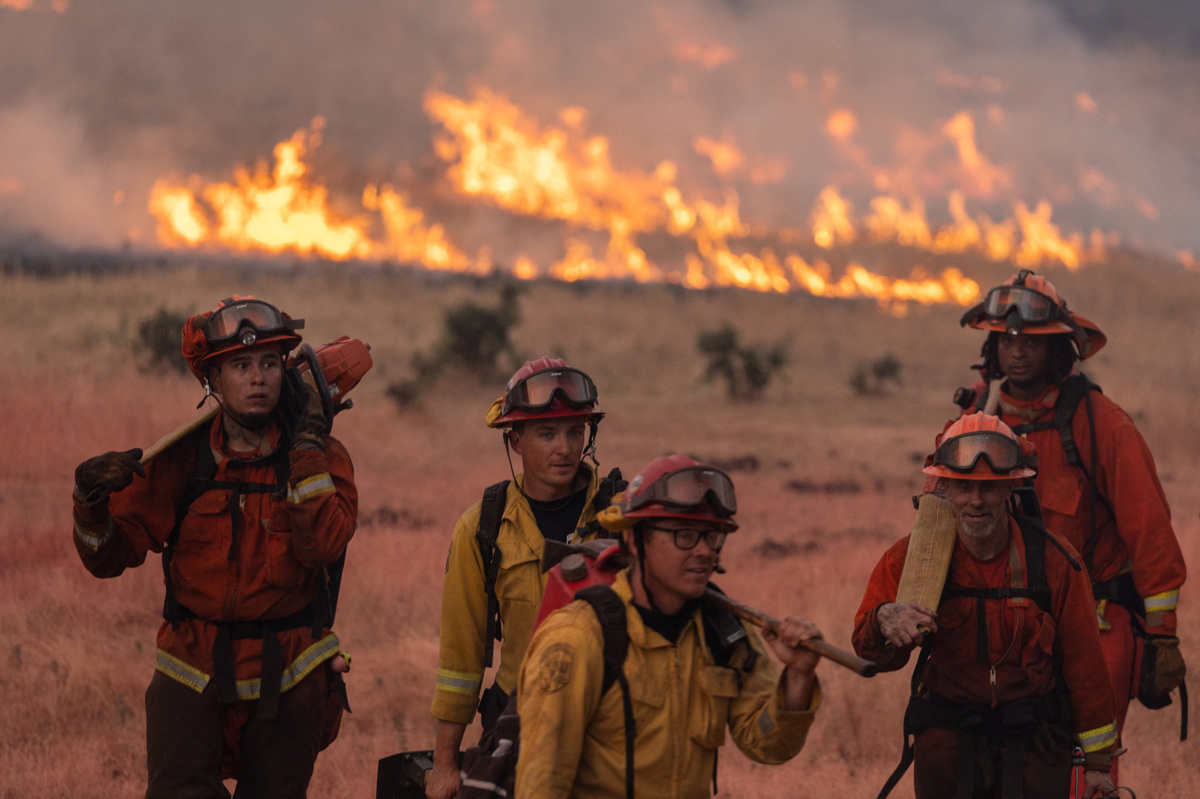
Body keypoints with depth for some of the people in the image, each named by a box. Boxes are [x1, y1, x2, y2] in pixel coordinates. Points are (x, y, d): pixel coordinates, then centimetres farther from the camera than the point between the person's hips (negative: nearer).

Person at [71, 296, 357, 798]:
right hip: (193, 669, 0)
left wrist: (305, 448, -20)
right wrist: (93, 505, -23)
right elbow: (109, 558, -2)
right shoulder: (182, 459, -2)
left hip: (286, 678, 0)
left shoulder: (319, 455, -4)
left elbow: (324, 545, -22)